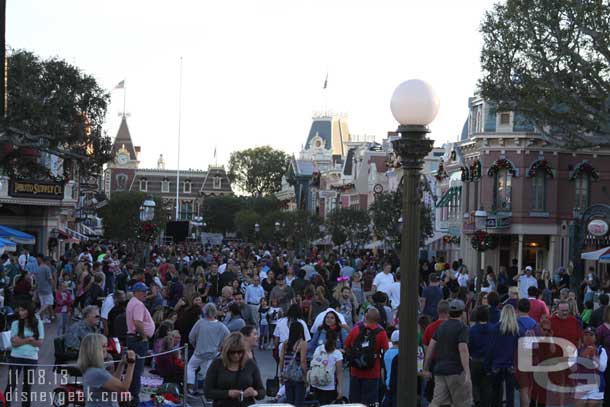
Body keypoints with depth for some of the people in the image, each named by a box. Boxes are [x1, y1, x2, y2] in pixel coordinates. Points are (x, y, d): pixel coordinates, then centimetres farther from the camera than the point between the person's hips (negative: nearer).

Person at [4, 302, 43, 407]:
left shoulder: (38, 324, -2)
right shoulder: (15, 324, -4)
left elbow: (39, 343, -6)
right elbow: (14, 343, -11)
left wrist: (21, 340, -14)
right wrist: (28, 339, -16)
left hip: (32, 359, 1)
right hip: (16, 357, -1)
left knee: (27, 385, 11)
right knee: (11, 384, -5)